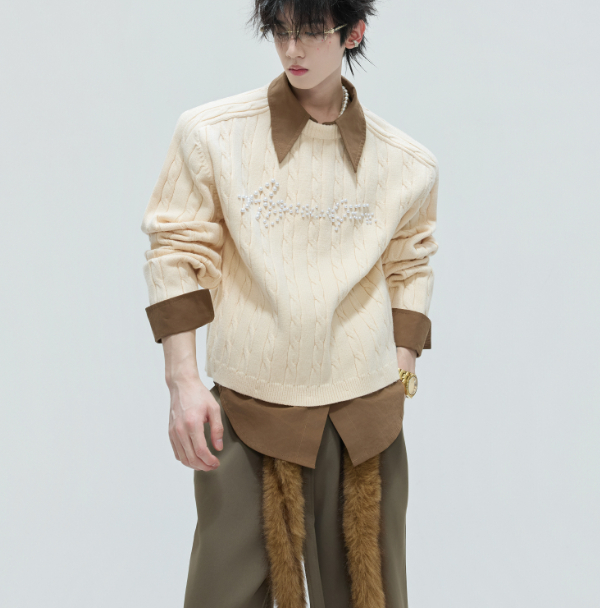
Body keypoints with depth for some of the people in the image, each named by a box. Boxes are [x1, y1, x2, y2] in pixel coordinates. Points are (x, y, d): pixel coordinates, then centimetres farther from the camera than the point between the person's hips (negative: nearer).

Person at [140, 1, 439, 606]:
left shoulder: (405, 164, 3)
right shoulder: (211, 134, -3)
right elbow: (177, 253, -1)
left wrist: (400, 376, 7)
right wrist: (182, 382, -7)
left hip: (365, 418, 2)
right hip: (248, 413, -1)